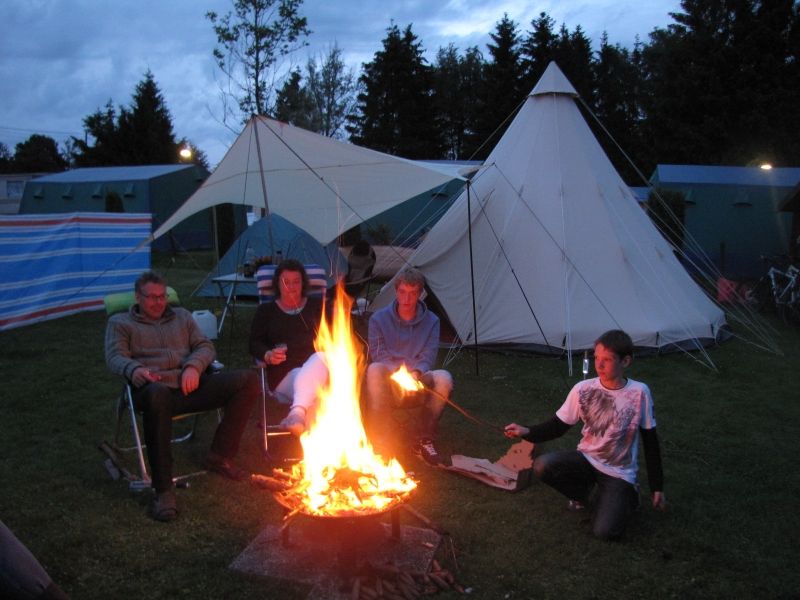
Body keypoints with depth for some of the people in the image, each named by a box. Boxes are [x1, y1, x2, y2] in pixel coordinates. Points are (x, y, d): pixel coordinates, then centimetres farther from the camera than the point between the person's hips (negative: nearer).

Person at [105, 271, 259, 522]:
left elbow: (205, 346, 18)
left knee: (248, 380, -17)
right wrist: (134, 369, -23)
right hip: (155, 386, -4)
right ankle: (163, 490, -41)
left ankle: (220, 456, -8)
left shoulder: (181, 316, 29)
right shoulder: (120, 323, 20)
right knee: (157, 396, -45)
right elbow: (115, 357, 3)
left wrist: (193, 366, -7)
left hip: (190, 385, 5)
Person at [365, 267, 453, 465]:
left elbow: (428, 356, -4)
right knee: (374, 370, -35)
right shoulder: (379, 319, 0)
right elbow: (379, 355, -8)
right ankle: (383, 441, -27)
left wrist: (416, 372, -28)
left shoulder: (431, 321, 4)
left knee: (443, 378, -31)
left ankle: (425, 441, -14)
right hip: (388, 388, -1)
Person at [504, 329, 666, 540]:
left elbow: (650, 441, -4)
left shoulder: (639, 393, -13)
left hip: (619, 473, -2)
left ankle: (623, 496, 12)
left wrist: (657, 487, 0)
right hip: (586, 459, 3)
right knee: (541, 466, -26)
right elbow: (558, 426, -3)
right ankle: (588, 493, 4)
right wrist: (526, 432, -22)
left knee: (605, 531, -22)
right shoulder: (583, 389, -9)